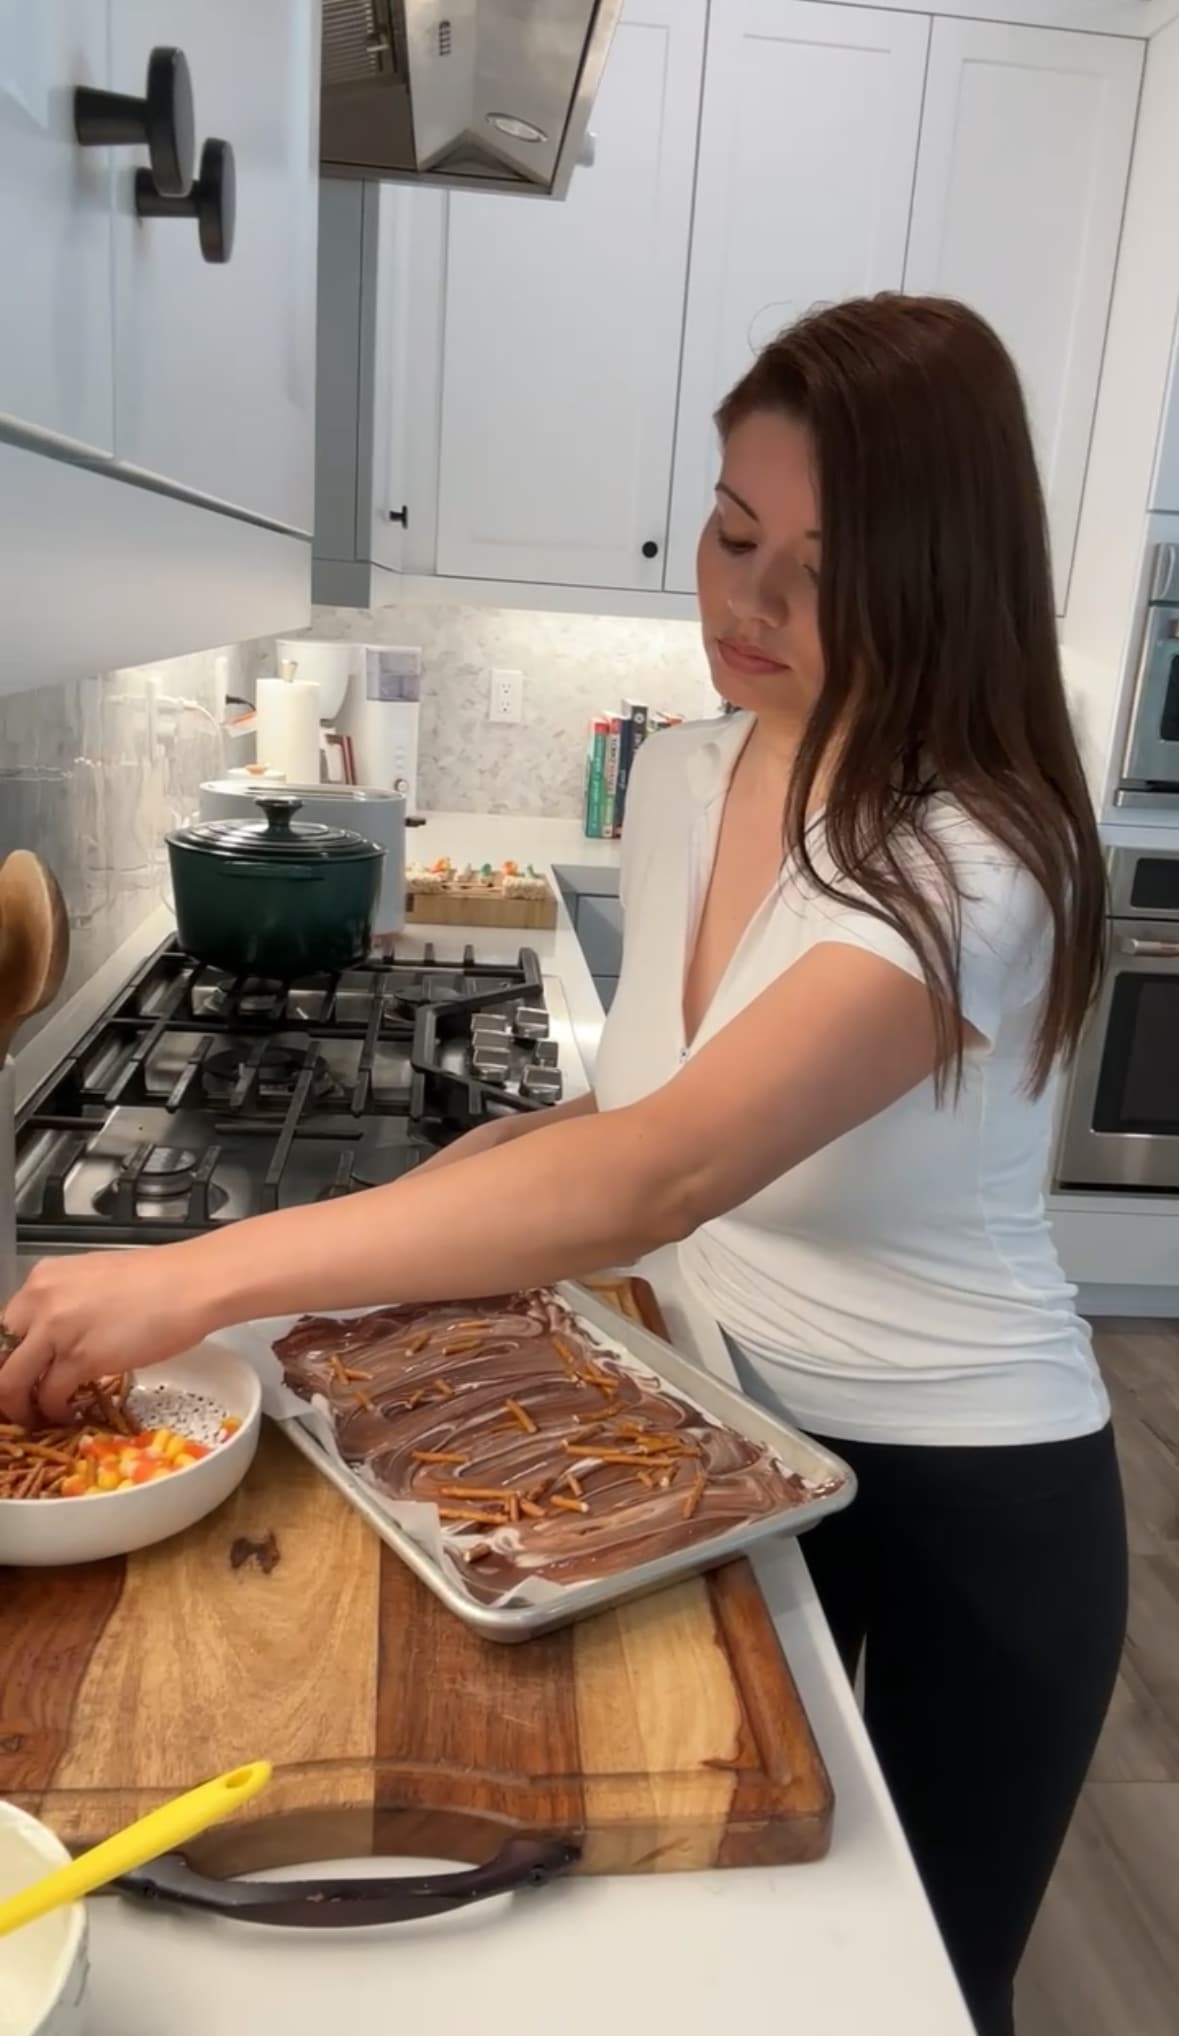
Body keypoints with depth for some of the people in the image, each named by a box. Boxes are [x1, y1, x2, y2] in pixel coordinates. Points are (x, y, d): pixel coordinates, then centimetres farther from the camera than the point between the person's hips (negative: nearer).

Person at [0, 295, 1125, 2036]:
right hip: (734, 1440, 6)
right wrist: (437, 1207, -7)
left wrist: (207, 1276, -39)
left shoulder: (974, 863, -27)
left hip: (965, 1500, -5)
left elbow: (660, 1168, -39)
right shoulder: (675, 780, -4)